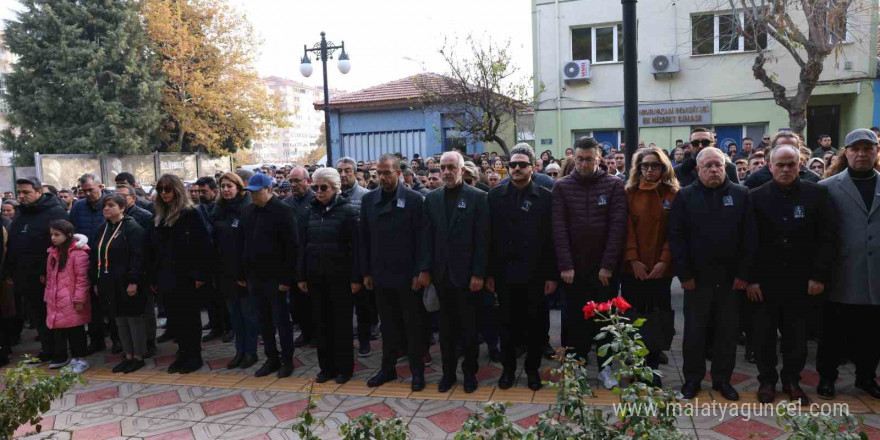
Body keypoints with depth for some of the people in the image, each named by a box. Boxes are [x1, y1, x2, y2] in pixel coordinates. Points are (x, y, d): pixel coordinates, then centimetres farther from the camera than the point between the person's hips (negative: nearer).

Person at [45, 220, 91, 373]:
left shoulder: (78, 253, -13)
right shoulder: (53, 253, 12)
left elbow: (82, 278, -15)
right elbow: (49, 277, 18)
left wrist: (79, 299, -17)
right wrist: (48, 296, 16)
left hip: (72, 302, -7)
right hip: (56, 302, 7)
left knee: (76, 330, 2)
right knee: (58, 330, 12)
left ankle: (80, 359, 12)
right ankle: (61, 357, 25)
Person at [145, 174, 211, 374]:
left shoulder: (190, 215, -7)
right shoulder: (159, 219, 13)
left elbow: (203, 246, -13)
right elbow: (150, 250, 14)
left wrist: (201, 275, -17)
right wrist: (153, 278, 10)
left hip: (186, 277, -6)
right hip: (166, 279, 6)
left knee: (190, 318, 3)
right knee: (174, 318, 11)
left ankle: (194, 356, 14)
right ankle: (183, 353, 23)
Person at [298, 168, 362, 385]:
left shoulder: (348, 211, -7)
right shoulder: (310, 212, 7)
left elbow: (356, 246, -10)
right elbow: (302, 245, 9)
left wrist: (356, 277, -14)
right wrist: (301, 276, 6)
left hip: (340, 276, -4)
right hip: (315, 276, 4)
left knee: (342, 322, 5)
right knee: (322, 322, 10)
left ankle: (344, 367, 18)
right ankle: (327, 366, 22)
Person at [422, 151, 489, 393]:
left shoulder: (477, 197, -5)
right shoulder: (432, 198, 7)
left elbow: (482, 238, -9)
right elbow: (427, 236, 6)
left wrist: (479, 274, -13)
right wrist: (425, 269, 1)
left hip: (467, 274, -3)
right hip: (442, 273, 3)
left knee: (470, 326, 9)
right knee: (446, 327, 12)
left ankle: (470, 372, 24)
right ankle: (448, 372, 24)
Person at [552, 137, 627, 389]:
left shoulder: (614, 185, -1)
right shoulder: (562, 187, 1)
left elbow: (617, 226, -7)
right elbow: (559, 228, -5)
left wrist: (608, 265, -12)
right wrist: (565, 265, -13)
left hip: (604, 268, 0)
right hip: (572, 267, 1)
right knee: (574, 320, 8)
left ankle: (605, 368, 22)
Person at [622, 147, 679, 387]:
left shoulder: (673, 195, 4)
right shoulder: (629, 194, 5)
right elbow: (627, 230, -1)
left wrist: (664, 261, -11)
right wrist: (633, 260, -11)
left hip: (661, 269, 0)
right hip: (633, 269, 0)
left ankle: (653, 368, 17)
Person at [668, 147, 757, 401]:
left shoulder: (741, 195, 3)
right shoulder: (685, 197, 0)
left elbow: (749, 237, 0)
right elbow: (676, 237, -3)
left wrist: (743, 273, -6)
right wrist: (684, 274, -8)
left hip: (731, 279, 1)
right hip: (696, 278, -1)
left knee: (728, 331, 10)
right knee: (694, 331, 8)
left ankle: (723, 379, 24)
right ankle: (692, 378, 21)